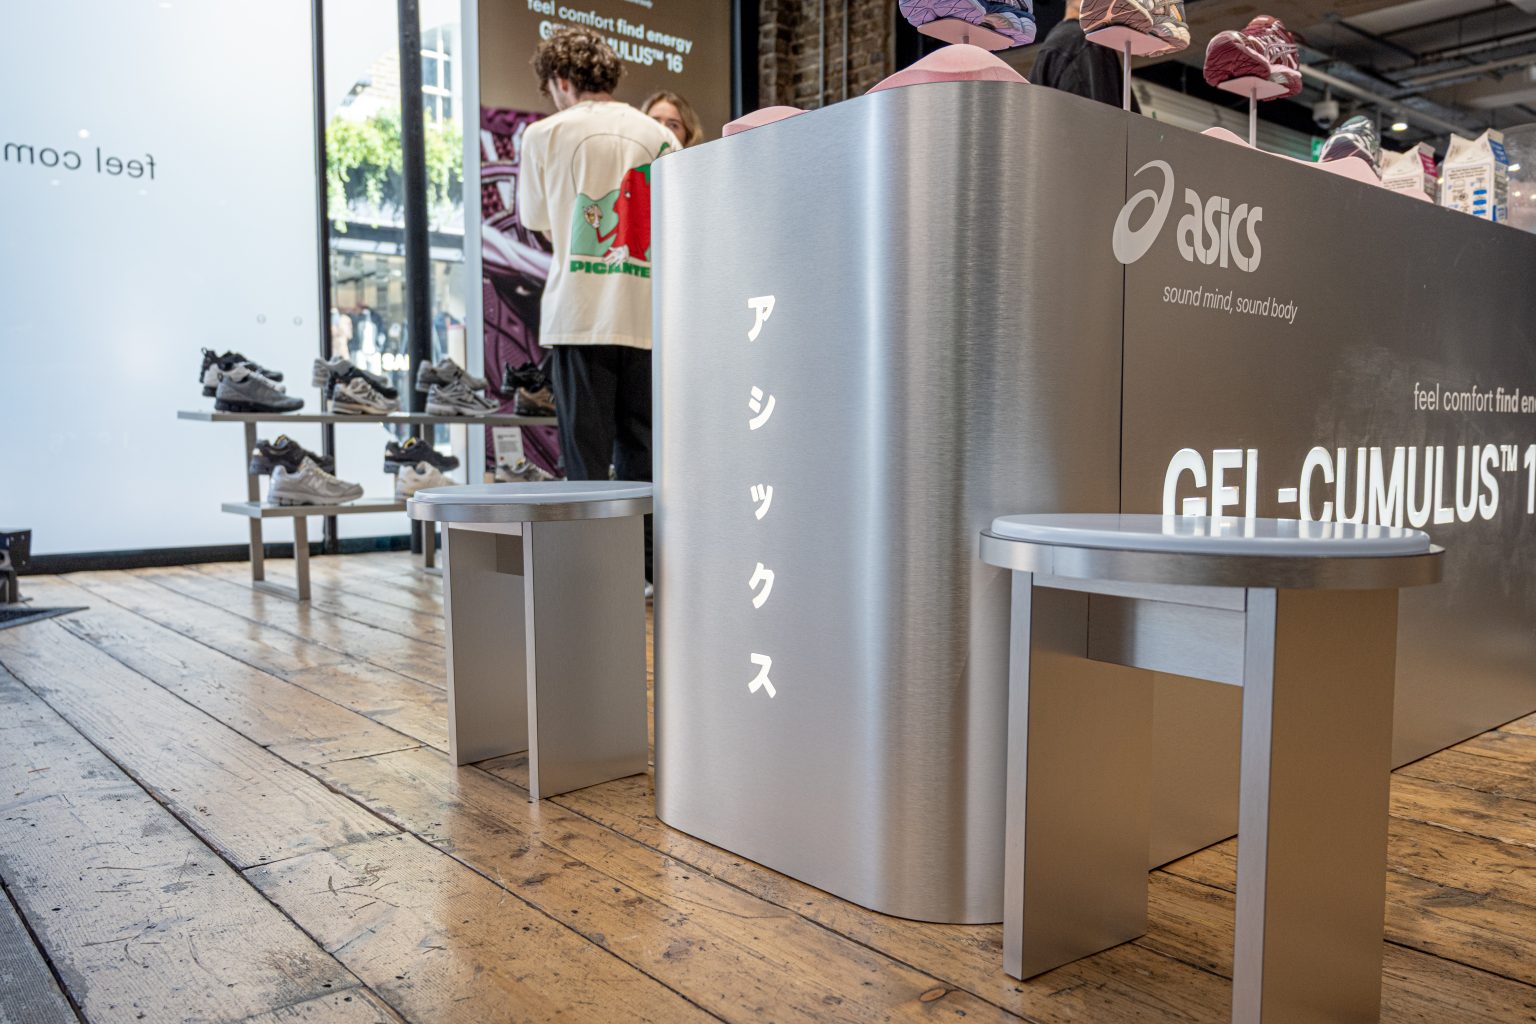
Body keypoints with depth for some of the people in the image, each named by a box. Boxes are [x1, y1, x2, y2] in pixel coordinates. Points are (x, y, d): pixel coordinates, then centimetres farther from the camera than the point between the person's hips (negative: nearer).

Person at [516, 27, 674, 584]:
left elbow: (536, 221, 13)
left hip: (581, 314, -3)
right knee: (639, 454, 9)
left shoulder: (546, 133, 2)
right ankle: (640, 575, 12)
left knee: (586, 456, 1)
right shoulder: (660, 136, 10)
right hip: (648, 315, 3)